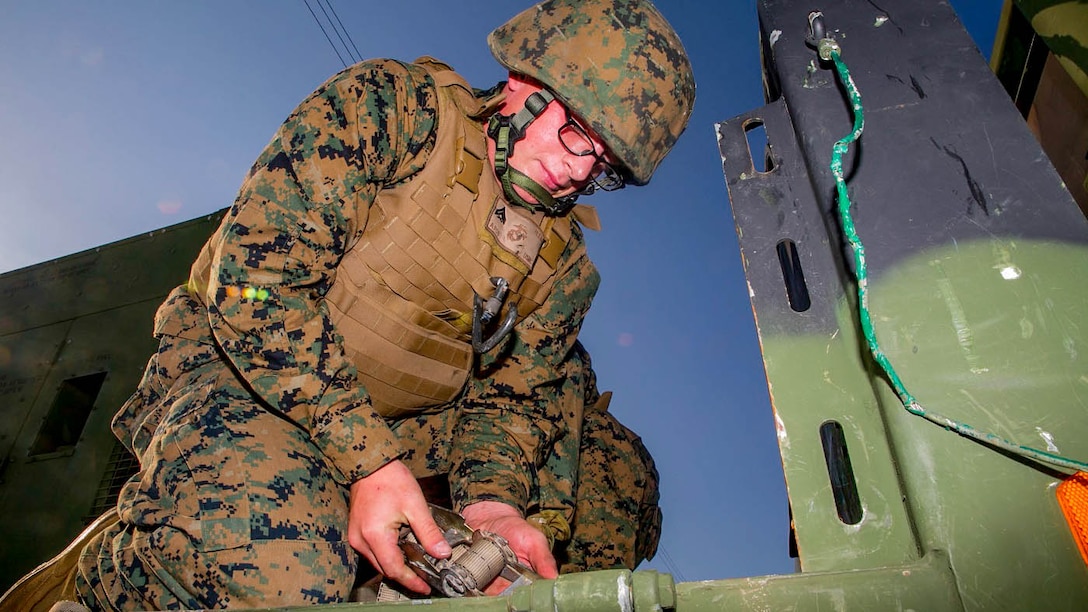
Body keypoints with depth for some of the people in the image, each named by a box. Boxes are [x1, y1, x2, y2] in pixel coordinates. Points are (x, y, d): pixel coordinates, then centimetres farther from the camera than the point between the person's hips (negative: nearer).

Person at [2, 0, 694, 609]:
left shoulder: (562, 264, 5)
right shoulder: (387, 106, -12)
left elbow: (512, 394, 5)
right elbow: (256, 278, -21)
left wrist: (491, 499, -18)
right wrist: (367, 458, -27)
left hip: (389, 434, 7)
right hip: (241, 369, -6)